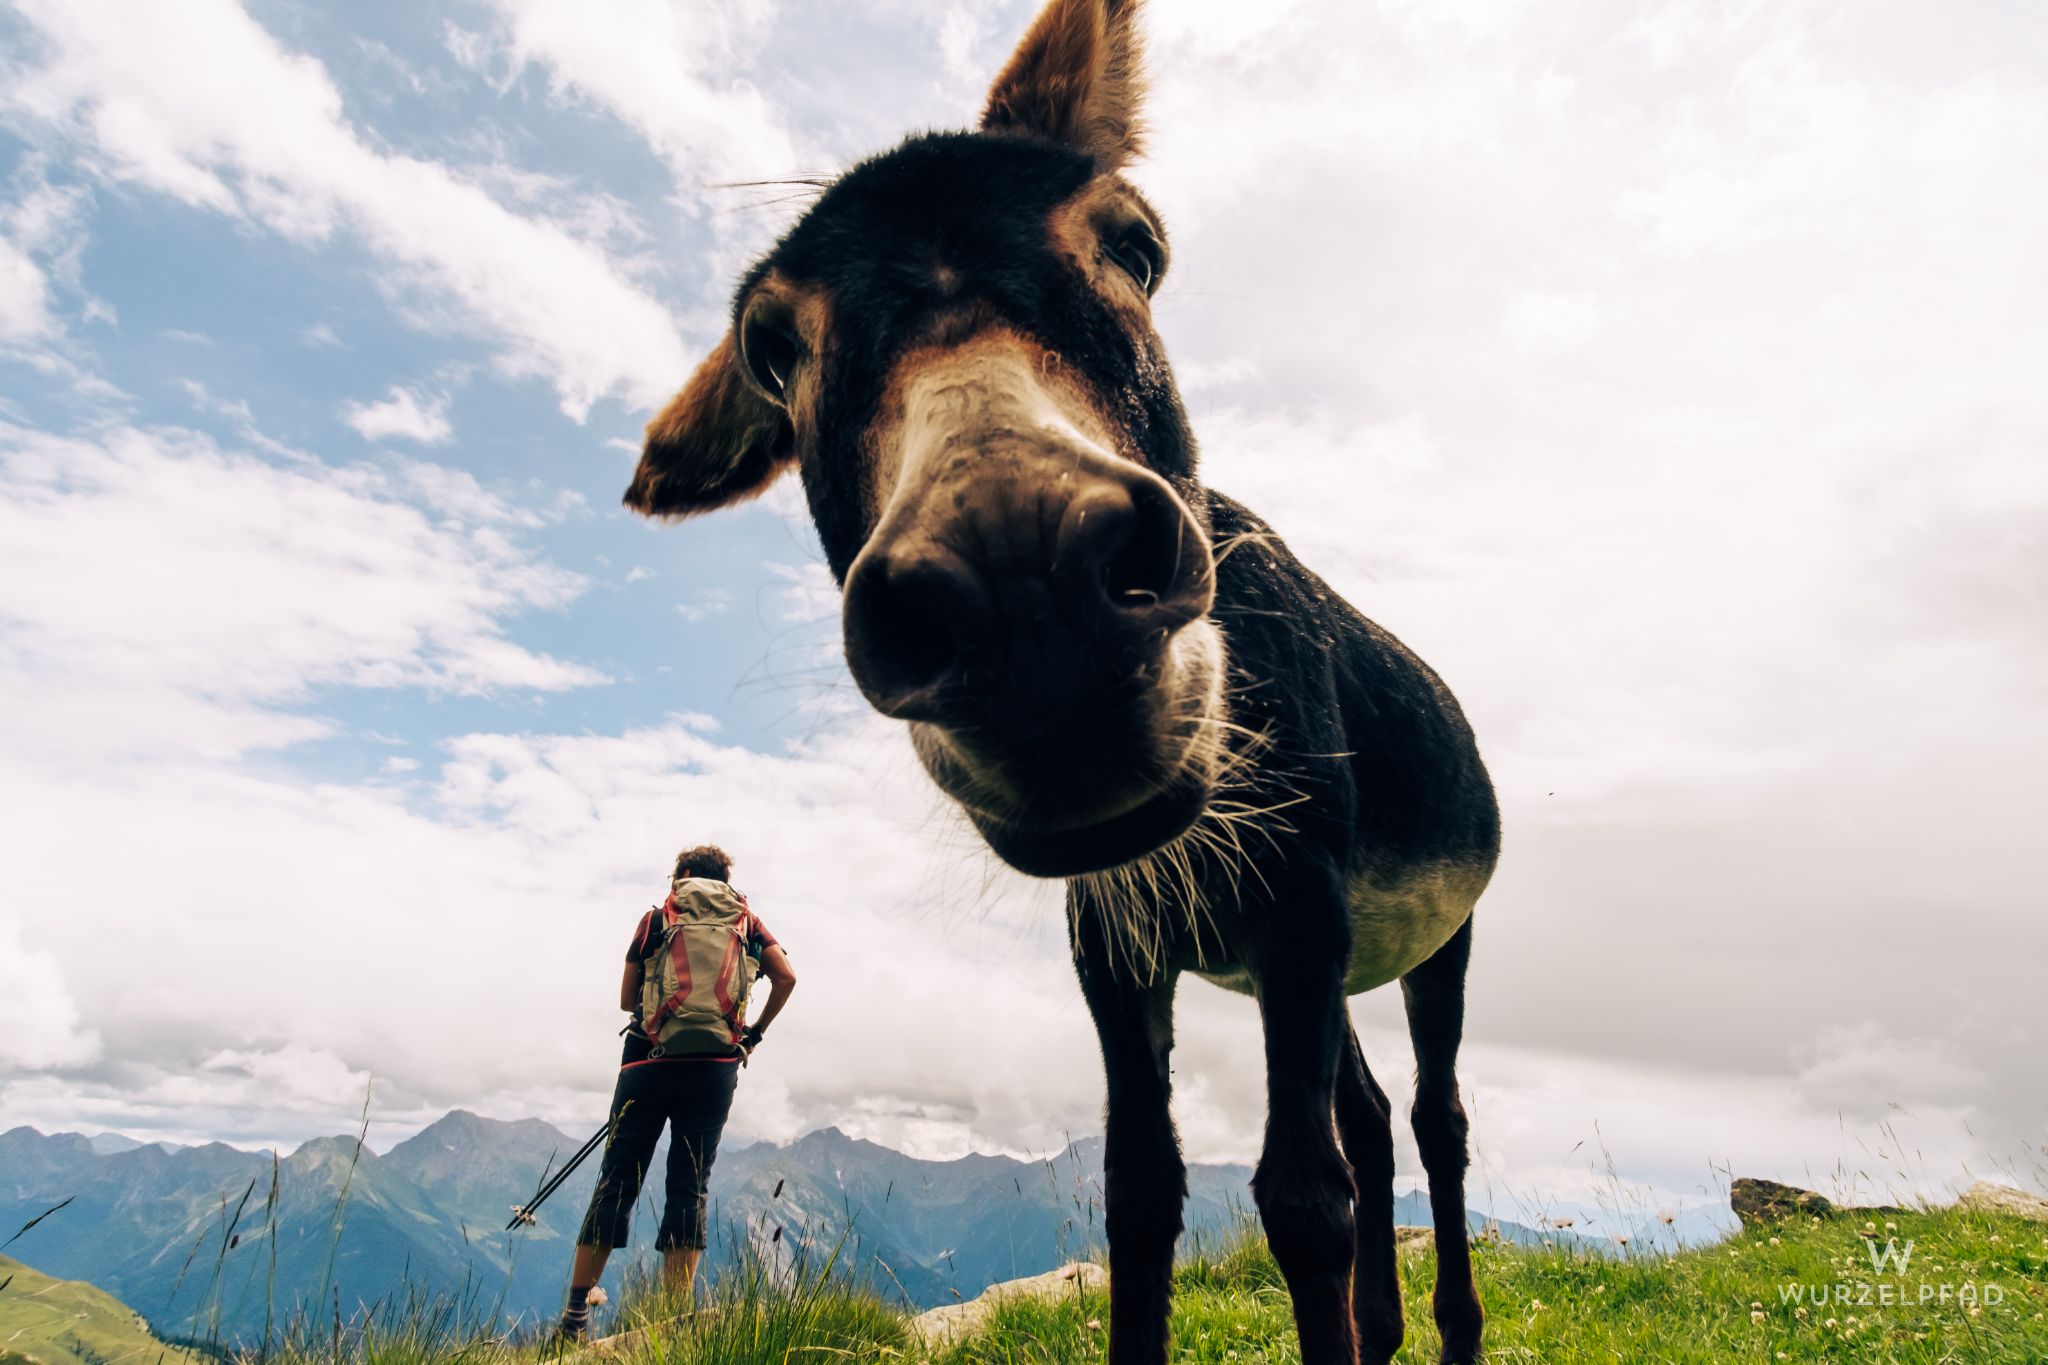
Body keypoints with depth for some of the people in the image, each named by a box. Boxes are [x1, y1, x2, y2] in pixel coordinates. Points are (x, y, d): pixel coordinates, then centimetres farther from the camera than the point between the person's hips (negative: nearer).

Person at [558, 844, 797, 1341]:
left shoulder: (656, 918, 9)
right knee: (689, 1188, 5)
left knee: (617, 1183, 7)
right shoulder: (747, 921, 12)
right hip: (716, 1066, 1)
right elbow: (786, 977, -1)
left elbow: (626, 1000, 12)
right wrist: (755, 1033, 10)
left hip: (650, 1062, 0)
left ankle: (575, 1313, 11)